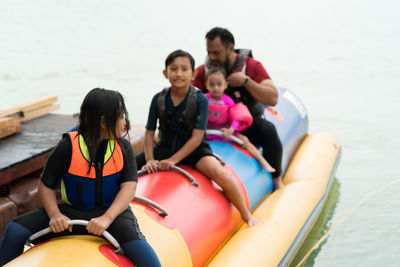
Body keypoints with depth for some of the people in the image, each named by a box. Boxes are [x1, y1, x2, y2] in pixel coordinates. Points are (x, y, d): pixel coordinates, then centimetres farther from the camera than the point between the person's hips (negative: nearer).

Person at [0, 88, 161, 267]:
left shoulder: (123, 147, -1)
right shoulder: (68, 146, -7)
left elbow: (129, 186, -11)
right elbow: (46, 185, -2)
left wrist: (107, 218, -27)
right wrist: (55, 215, -21)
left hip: (112, 211, 0)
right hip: (72, 211, 1)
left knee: (131, 235, -35)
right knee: (16, 230, -14)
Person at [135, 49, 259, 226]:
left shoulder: (200, 100, -14)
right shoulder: (159, 99, -5)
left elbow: (197, 137, -18)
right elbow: (149, 133, -2)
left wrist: (173, 160, -25)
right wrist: (150, 160, -18)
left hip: (193, 148, -4)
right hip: (165, 147, 4)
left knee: (219, 174, -30)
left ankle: (246, 215, -8)